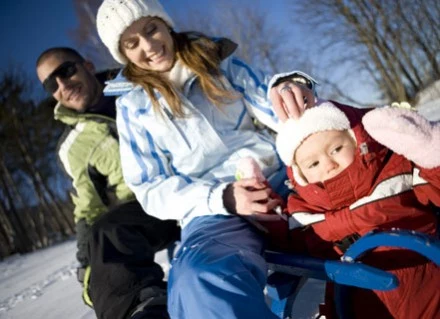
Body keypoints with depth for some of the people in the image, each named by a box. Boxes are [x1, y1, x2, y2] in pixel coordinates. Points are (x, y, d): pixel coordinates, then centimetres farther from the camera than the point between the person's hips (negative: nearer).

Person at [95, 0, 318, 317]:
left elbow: (274, 110, 9)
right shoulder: (133, 106, 11)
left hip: (282, 179, 4)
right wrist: (223, 198, -13)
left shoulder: (218, 61, 15)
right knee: (200, 281, -39)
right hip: (214, 210, -3)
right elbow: (151, 189, 6)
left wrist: (288, 86, -19)